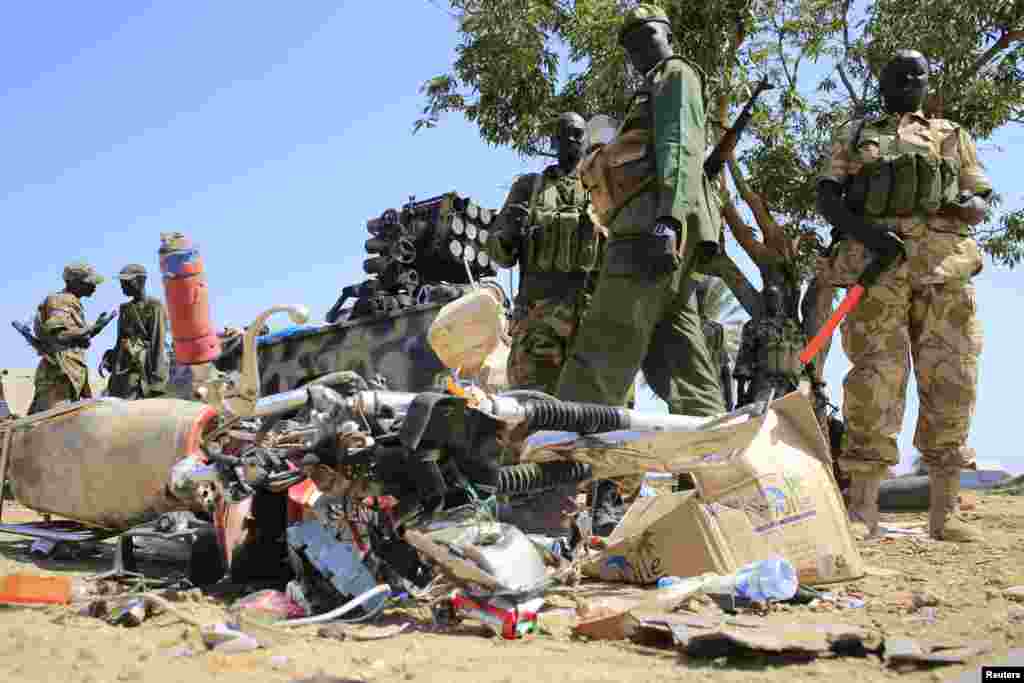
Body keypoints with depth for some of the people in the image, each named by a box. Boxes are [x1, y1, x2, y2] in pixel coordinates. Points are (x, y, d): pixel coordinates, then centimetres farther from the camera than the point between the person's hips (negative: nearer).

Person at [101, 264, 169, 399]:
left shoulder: (155, 308, -6)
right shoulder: (125, 308, 18)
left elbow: (158, 344, -12)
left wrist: (157, 379, -17)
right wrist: (108, 360, 7)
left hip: (142, 372, -8)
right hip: (121, 372, 8)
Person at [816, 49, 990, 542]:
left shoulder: (952, 136, 26)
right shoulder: (854, 136, 21)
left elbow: (983, 201, 22)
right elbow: (825, 197, 10)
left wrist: (970, 206, -4)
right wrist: (863, 230, -10)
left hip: (944, 266, 2)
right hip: (876, 263, -2)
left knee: (950, 382, -4)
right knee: (874, 379, -11)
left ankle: (944, 512, 2)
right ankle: (863, 509, -10)